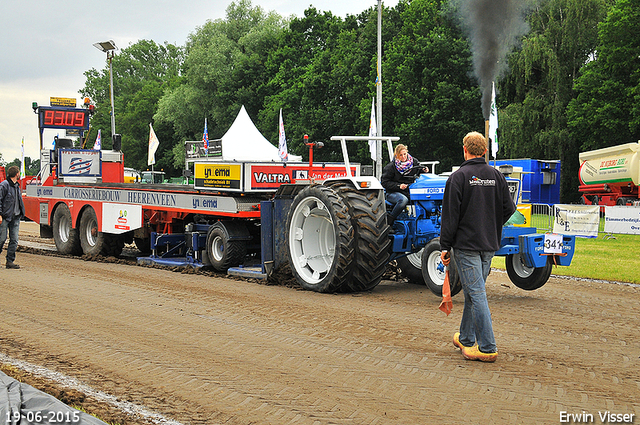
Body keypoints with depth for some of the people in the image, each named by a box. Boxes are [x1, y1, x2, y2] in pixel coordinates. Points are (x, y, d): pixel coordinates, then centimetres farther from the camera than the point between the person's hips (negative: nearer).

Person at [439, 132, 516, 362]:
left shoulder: (459, 177, -10)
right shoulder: (497, 176, 6)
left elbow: (450, 215, -10)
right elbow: (508, 209, 8)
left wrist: (445, 246, -4)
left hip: (466, 244, -6)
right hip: (489, 245, 6)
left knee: (476, 293, -6)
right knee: (473, 292, 17)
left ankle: (487, 348, -7)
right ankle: (466, 338, 29)